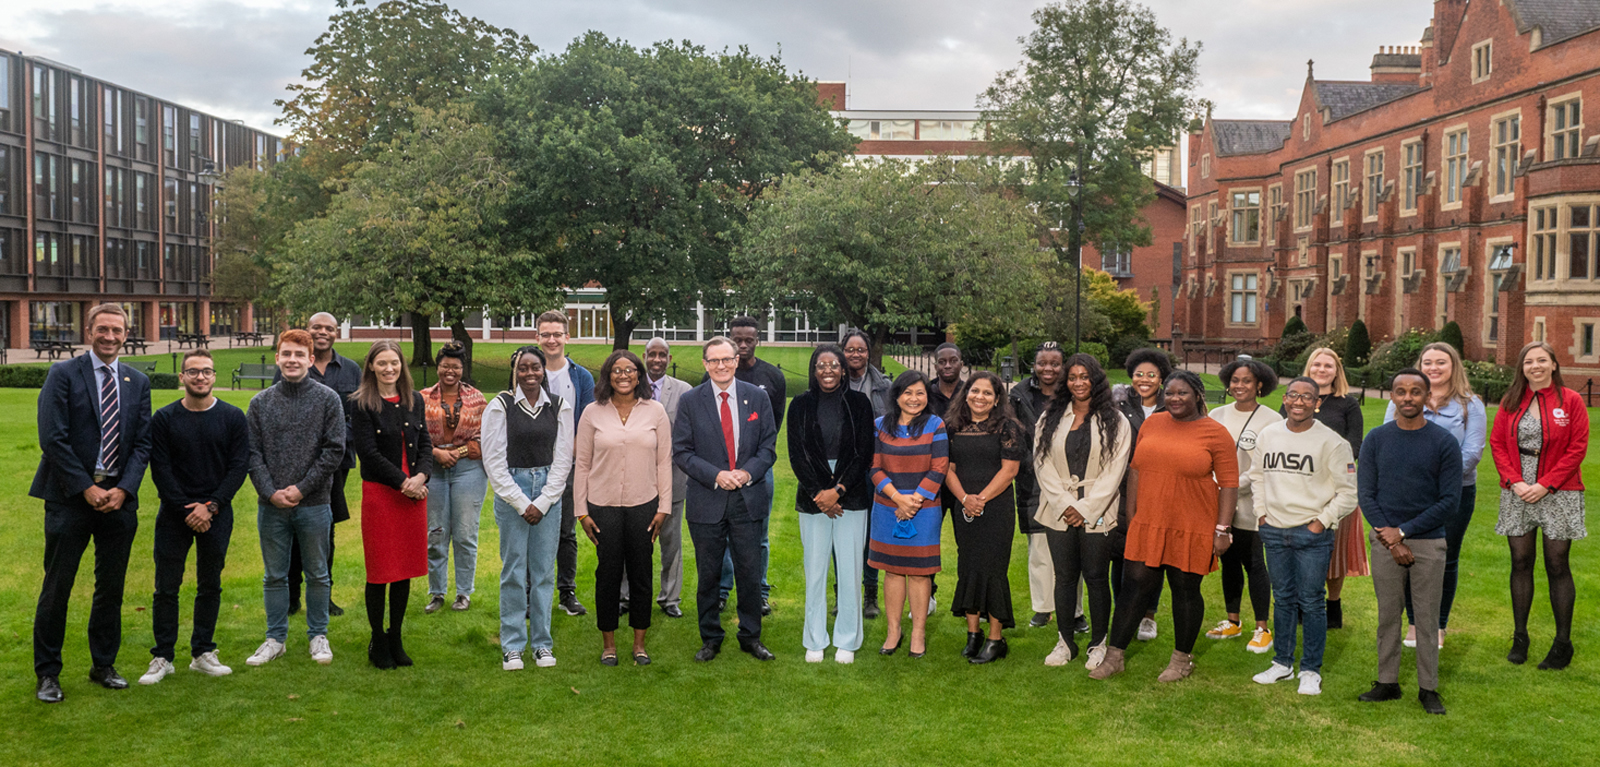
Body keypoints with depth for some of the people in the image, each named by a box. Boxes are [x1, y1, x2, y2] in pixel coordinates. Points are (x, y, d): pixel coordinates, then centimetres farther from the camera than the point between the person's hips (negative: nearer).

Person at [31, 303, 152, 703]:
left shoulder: (138, 382, 10)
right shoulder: (63, 375, -2)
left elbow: (143, 442, 7)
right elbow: (53, 438, -8)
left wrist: (123, 490, -6)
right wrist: (87, 488, -12)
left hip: (119, 497, 4)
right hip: (71, 496, -3)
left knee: (112, 587, 10)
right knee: (57, 587, 0)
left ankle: (104, 665, 22)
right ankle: (47, 673, 12)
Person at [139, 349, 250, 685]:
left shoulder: (233, 418, 2)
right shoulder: (164, 419, 2)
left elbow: (239, 467, -2)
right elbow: (160, 470, -1)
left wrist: (210, 506, -11)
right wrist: (186, 509, -10)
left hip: (216, 515, 0)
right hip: (174, 513, 0)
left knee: (210, 586, 7)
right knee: (166, 587, 0)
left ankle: (202, 654, 17)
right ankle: (163, 658, 10)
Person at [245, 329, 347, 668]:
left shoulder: (328, 399, -1)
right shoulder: (260, 402, 6)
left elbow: (334, 450, -5)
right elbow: (252, 453, 3)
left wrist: (301, 489, -11)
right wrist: (270, 492, -10)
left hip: (314, 504, -2)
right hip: (271, 505, 2)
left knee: (317, 573, 8)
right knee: (274, 575, 11)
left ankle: (318, 636, 21)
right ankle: (275, 639, 22)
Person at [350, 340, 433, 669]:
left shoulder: (415, 400, 10)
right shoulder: (362, 404, -5)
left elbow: (425, 444, 10)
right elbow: (369, 453, -10)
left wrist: (421, 476, -9)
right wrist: (403, 482, -14)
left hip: (413, 493, 5)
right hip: (379, 493, -4)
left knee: (405, 569, 9)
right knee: (380, 571, 1)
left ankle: (396, 638, 21)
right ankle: (378, 642, 15)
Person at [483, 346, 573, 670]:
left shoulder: (559, 406, 4)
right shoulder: (500, 406, -2)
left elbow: (563, 458, 4)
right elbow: (494, 461, -3)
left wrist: (542, 502, -4)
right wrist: (521, 503, -6)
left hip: (549, 490, 2)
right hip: (510, 489, -2)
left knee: (544, 569, 5)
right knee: (514, 570, 0)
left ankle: (542, 643, 15)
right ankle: (512, 646, 11)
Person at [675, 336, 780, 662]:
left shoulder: (758, 397, 5)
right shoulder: (690, 401, 0)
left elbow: (768, 447, 6)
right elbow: (681, 452, -2)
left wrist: (747, 473, -12)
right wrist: (715, 476, -14)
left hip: (749, 499, 1)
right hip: (707, 501, -1)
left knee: (750, 573, 6)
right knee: (708, 574, 8)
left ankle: (751, 637, 22)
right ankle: (710, 639, 23)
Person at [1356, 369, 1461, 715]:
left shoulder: (1444, 443, -4)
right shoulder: (1376, 439, 3)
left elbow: (1450, 501, -6)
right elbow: (1365, 494, 2)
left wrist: (1403, 531, -10)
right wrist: (1391, 540, -8)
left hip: (1429, 543, -2)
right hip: (1385, 541, 2)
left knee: (1427, 618, 5)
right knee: (1388, 615, 9)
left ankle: (1428, 689, 15)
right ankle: (1387, 683, 19)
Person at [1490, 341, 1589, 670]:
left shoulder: (1570, 400, -2)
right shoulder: (1511, 402, 7)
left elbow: (1577, 448, -6)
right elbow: (1498, 443, 6)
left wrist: (1545, 485, -12)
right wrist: (1514, 481, -7)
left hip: (1558, 495, -3)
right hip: (1517, 494, 3)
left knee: (1557, 565, 0)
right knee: (1520, 563, 6)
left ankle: (1563, 643, 8)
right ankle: (1519, 637, 15)